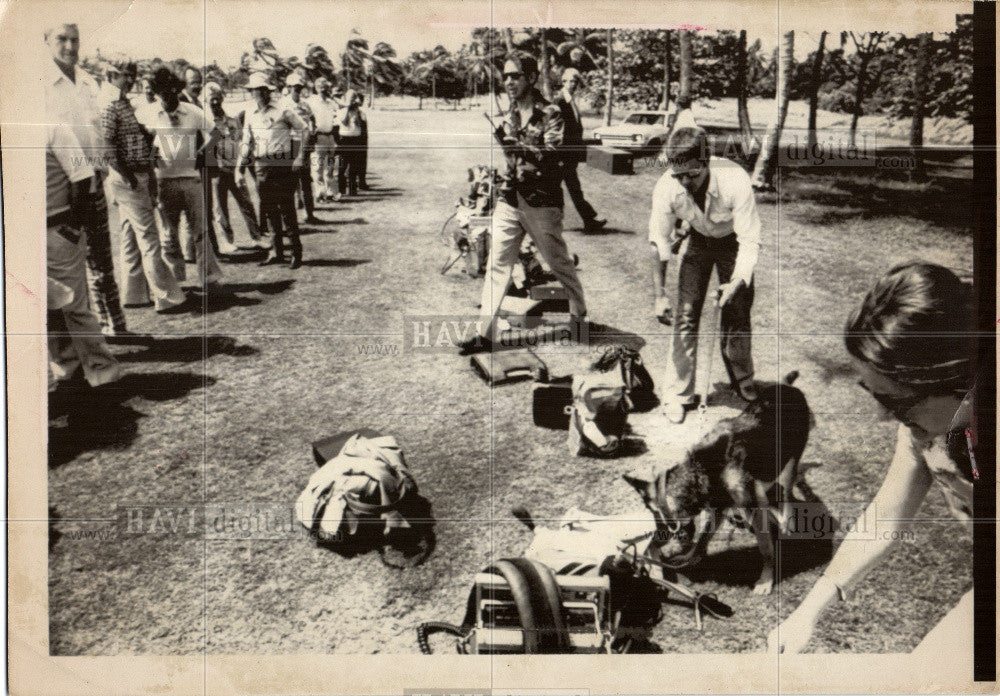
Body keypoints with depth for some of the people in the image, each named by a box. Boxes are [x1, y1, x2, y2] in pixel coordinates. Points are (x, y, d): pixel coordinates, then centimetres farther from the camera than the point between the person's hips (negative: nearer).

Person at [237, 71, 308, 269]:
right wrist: (240, 165, 7)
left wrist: (300, 157, -6)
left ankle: (296, 252, 2)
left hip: (283, 166, -5)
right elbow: (246, 143, 17)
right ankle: (277, 252, 15)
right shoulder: (250, 117, 13)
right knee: (269, 210, 7)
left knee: (287, 209, -6)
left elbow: (305, 132, 1)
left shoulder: (282, 113, -2)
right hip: (262, 168, 5)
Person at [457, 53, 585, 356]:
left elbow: (550, 154, -21)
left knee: (558, 262, 8)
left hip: (541, 202, -5)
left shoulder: (550, 114, -7)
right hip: (509, 198, 5)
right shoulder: (508, 116, 13)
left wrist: (516, 144, -33)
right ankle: (486, 333, -4)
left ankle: (579, 312, 33)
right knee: (497, 263, -3)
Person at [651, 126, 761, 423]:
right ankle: (678, 394, 4)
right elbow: (659, 239, -17)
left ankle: (742, 378, 29)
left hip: (733, 240, -1)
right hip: (698, 240, 1)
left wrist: (739, 280, -46)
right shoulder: (666, 188, -29)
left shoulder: (735, 181, -37)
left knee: (737, 314, 0)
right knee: (686, 315, -7)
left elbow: (750, 239, -30)